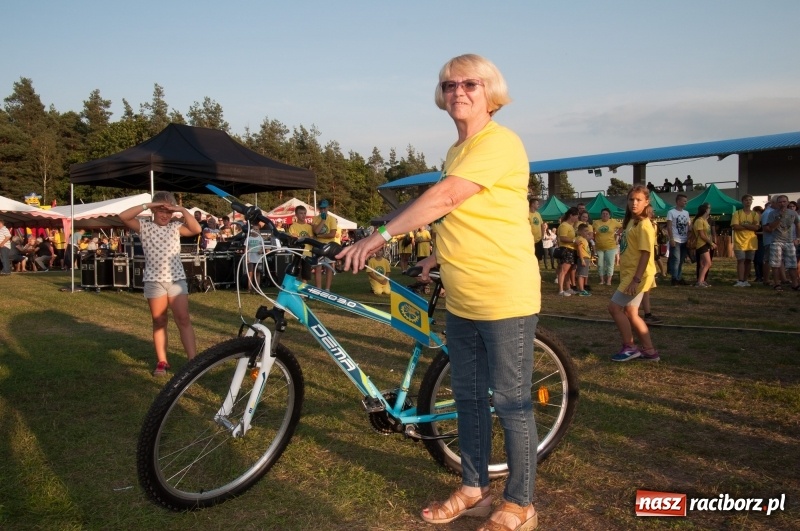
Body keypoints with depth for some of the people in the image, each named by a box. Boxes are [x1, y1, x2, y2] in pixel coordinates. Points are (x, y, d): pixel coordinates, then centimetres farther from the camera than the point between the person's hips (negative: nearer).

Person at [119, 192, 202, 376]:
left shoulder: (176, 226, 4)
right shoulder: (144, 226, 2)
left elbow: (196, 229, -11)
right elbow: (123, 216, -13)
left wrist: (183, 210, -11)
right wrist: (146, 205, -14)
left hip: (176, 278, 0)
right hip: (154, 280, 0)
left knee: (183, 320, -4)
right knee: (159, 322, 9)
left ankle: (193, 360, -4)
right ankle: (162, 361, 17)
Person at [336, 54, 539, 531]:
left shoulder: (500, 142, -13)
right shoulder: (459, 150, 16)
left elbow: (443, 198, -23)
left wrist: (381, 235, -20)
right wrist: (440, 255, 11)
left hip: (504, 297, -9)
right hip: (462, 299, 9)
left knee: (511, 403, 3)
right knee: (468, 397, 16)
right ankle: (474, 490, 33)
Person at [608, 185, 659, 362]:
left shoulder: (644, 225, -16)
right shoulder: (631, 221, 12)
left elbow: (646, 254, -21)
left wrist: (636, 279, -25)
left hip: (637, 275, -10)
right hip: (630, 273, 10)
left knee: (614, 307, -7)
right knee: (630, 313, 12)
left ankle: (629, 347, 4)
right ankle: (649, 351, 19)